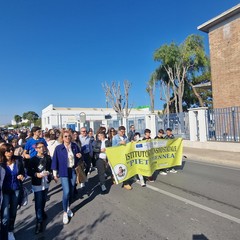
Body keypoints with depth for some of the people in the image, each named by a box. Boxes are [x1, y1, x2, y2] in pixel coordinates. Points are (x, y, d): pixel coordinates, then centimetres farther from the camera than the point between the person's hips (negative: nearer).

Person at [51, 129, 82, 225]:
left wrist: (79, 156, -10)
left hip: (73, 170, 4)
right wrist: (55, 174, -5)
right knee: (66, 192, -9)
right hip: (63, 172, -3)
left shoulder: (74, 146, -1)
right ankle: (65, 212, 10)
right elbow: (55, 161, -5)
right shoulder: (58, 148, -9)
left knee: (71, 191, 12)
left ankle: (68, 207, 36)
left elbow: (78, 156, 14)